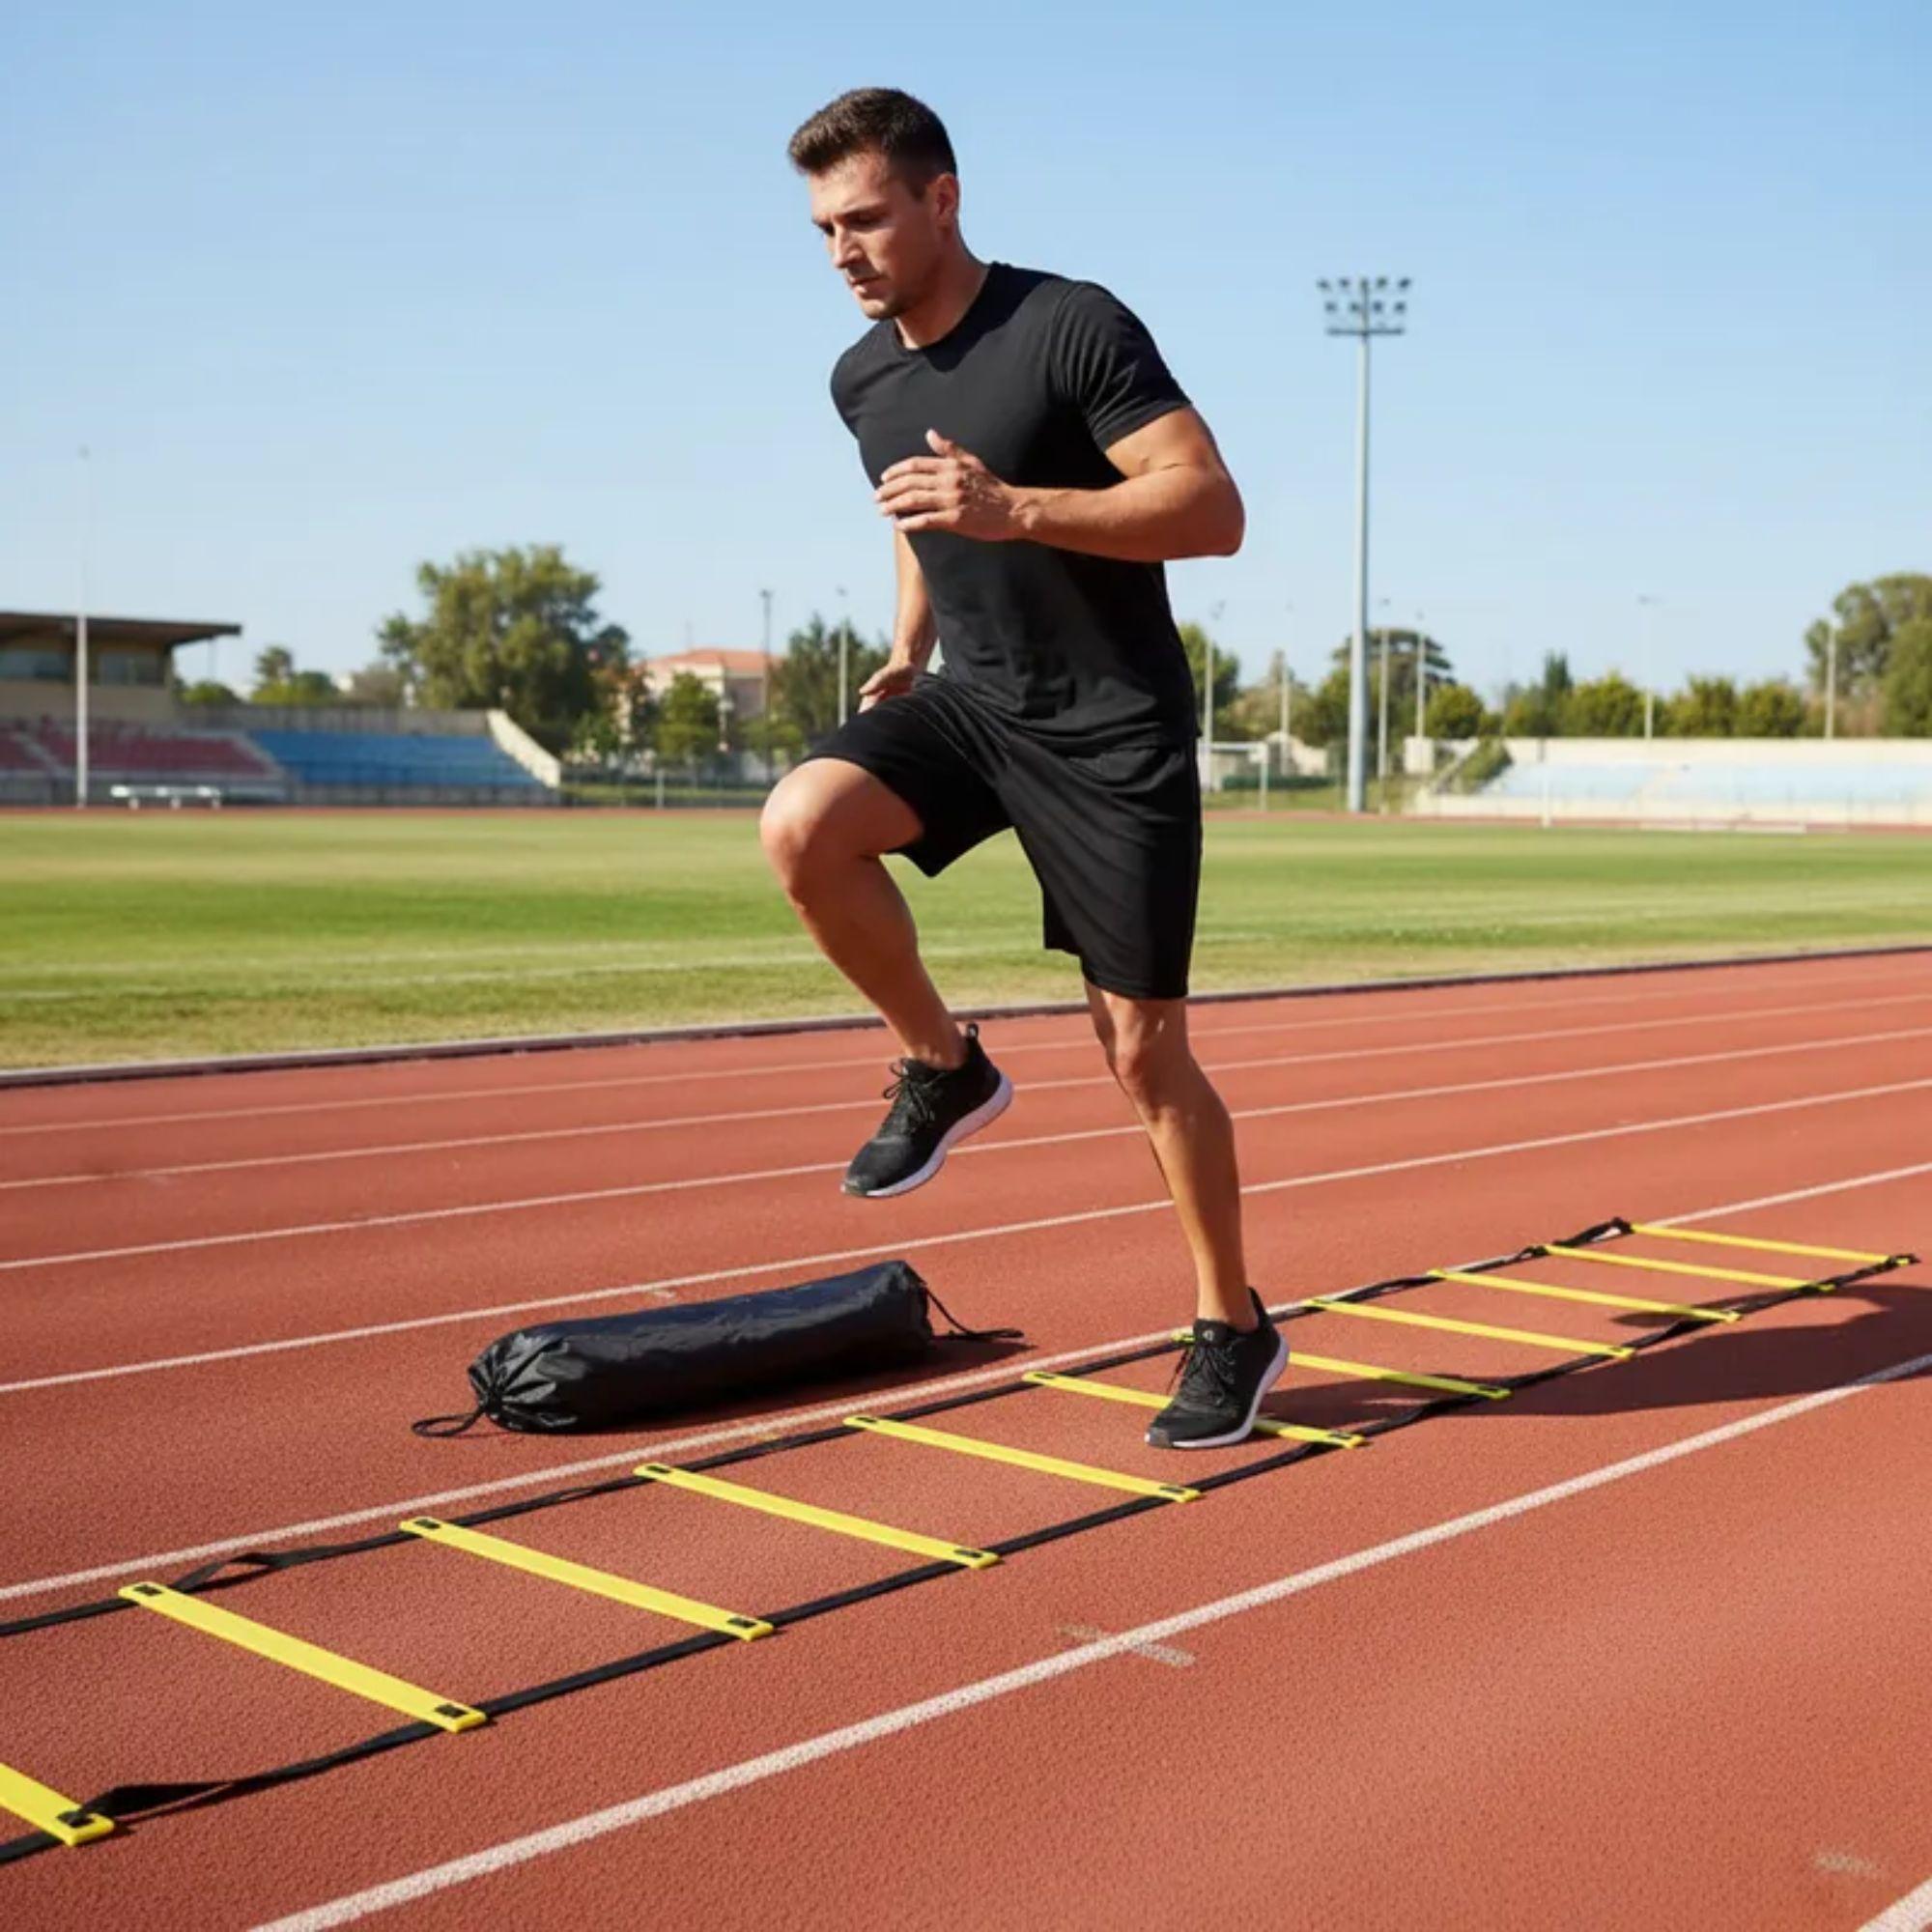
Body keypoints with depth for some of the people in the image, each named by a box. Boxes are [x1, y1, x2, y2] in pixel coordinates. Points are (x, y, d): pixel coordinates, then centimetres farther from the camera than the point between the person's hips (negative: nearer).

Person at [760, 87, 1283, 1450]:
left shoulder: (1074, 327, -15)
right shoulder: (863, 378, 7)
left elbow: (1214, 510, -21)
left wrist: (1015, 507, -31)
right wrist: (909, 651, 14)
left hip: (1114, 734, -6)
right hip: (973, 703, 6)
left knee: (1144, 1052, -2)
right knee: (801, 826, -24)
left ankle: (1235, 1328, 18)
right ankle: (943, 1068, 0)